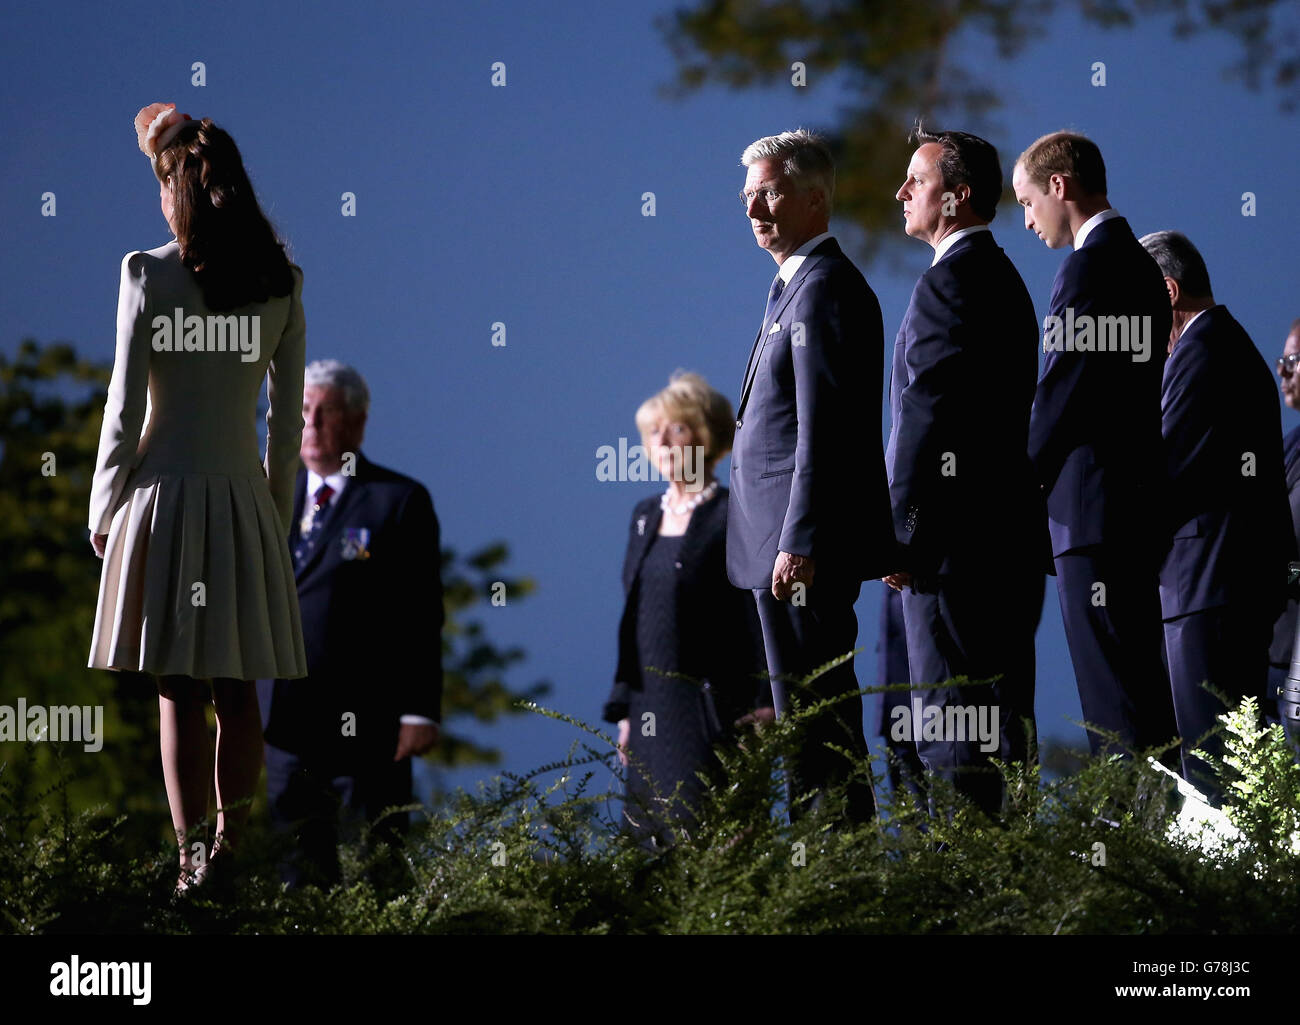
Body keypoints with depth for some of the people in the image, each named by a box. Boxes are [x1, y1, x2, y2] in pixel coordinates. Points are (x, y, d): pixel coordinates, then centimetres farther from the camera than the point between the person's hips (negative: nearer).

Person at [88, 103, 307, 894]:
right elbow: (289, 413, 5)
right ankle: (231, 843, 14)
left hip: (164, 494, -3)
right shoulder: (283, 284, 0)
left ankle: (191, 853, -1)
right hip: (245, 496, 3)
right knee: (238, 691, 10)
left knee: (180, 694, 0)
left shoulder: (148, 275, -10)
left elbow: (125, 407, -8)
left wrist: (105, 506, 3)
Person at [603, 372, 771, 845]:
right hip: (653, 709, 7)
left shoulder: (734, 517, -5)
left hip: (711, 712, -7)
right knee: (651, 846, 3)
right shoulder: (645, 517, 16)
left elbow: (760, 619, -9)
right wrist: (624, 709, 15)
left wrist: (764, 708, -16)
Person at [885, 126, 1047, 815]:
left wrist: (899, 532, -15)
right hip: (1009, 529, 10)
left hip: (956, 535, -10)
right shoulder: (1004, 278, 19)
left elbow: (929, 417, -18)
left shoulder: (949, 281, -13)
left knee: (949, 731, -9)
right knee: (998, 719, 11)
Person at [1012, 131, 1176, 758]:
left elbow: (1062, 386, -15)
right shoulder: (1138, 262, 18)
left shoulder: (1087, 266, -12)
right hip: (1140, 498, 10)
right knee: (1143, 682, 10)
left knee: (1113, 697, -11)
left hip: (1093, 513, -10)